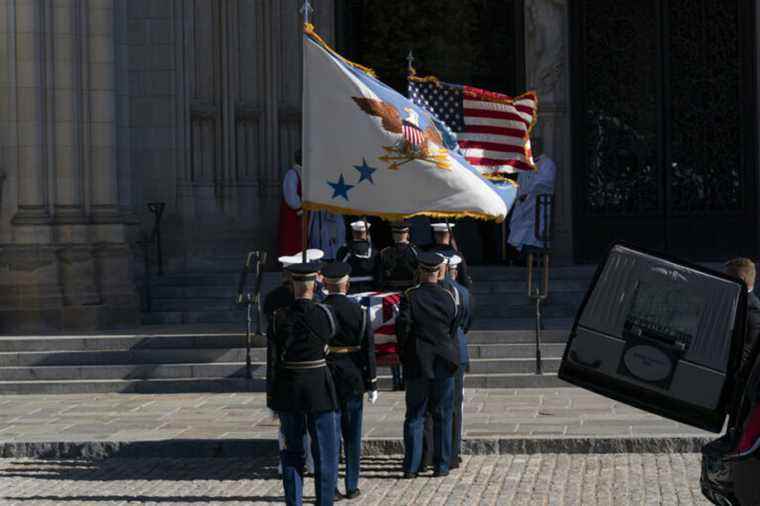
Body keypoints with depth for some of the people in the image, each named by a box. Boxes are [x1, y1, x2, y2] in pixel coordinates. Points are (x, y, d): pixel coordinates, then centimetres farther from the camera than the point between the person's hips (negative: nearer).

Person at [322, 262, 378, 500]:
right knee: (352, 434, 9)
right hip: (352, 379, 0)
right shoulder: (358, 312, -7)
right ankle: (351, 486, 13)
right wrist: (371, 383, 1)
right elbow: (368, 349, -5)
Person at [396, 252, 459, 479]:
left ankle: (411, 466, 3)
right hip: (444, 365, 1)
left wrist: (405, 354, 4)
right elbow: (454, 329, 5)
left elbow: (402, 326, -11)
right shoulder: (448, 297, -1)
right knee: (442, 417, 8)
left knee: (414, 417, 5)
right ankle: (441, 465, 9)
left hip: (417, 365, -1)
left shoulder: (410, 296, -8)